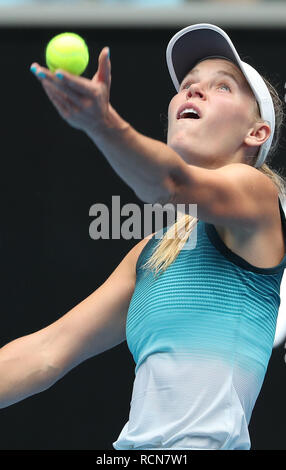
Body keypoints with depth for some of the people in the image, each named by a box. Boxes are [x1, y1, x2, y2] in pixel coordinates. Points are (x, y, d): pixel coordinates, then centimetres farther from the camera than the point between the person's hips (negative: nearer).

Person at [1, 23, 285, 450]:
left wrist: (103, 122, -36)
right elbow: (47, 351, 22)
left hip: (202, 439, -6)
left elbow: (171, 184, -20)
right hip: (138, 441, 6)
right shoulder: (152, 252, 22)